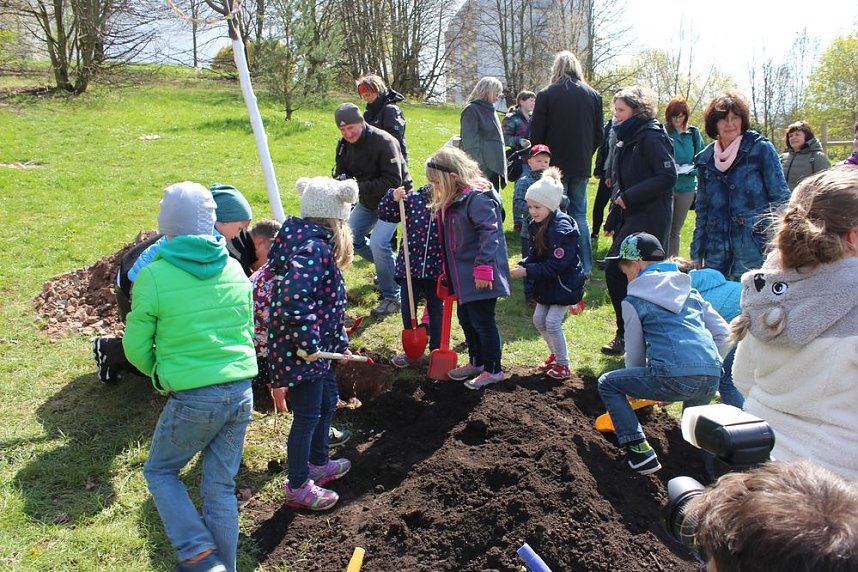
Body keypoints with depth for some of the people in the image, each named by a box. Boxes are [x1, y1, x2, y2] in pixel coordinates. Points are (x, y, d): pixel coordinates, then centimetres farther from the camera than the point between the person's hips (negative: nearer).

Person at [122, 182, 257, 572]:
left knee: (160, 472, 20)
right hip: (241, 393, 5)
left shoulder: (154, 276, -11)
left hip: (191, 400, -4)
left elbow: (136, 348, -2)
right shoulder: (235, 269, 3)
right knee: (221, 487, 16)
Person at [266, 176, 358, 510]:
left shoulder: (313, 241, 9)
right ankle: (298, 488, 19)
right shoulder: (312, 248, -23)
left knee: (328, 399, 25)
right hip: (302, 348, -10)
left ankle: (319, 463, 44)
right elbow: (293, 300, -35)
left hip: (316, 345, 10)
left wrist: (339, 340, 21)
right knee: (308, 415, 3)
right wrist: (307, 343, -27)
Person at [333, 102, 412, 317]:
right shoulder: (345, 144, -4)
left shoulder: (384, 142, -27)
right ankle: (393, 265, 30)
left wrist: (359, 187, -35)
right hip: (368, 201, 9)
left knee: (378, 242, -24)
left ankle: (392, 297, -7)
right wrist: (341, 181, -20)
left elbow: (393, 182, -30)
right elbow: (340, 172, 5)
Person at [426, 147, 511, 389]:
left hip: (480, 276, -10)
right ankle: (476, 362, 37)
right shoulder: (451, 200, 10)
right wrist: (447, 269, 21)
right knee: (465, 319, 19)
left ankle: (493, 370, 16)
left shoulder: (477, 197, -20)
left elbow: (490, 233, -26)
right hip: (462, 276, 10)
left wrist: (484, 268, -29)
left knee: (482, 321, 1)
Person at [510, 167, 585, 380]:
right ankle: (555, 354, 34)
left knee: (552, 322, -8)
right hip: (547, 282, 9)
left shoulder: (562, 228, -26)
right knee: (539, 319, 13)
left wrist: (527, 272, -29)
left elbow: (556, 265, -29)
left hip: (564, 283, -9)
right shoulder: (538, 225, 1)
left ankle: (562, 363, 12)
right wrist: (522, 265, -11)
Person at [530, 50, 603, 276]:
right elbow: (599, 135, 7)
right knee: (579, 214, 12)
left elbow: (536, 135, -7)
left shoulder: (546, 95, -9)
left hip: (555, 165, -3)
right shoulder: (593, 96, 3)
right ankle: (585, 266, 13)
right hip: (581, 166, 3)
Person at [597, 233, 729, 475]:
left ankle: (639, 451, 4)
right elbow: (723, 334, 18)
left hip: (674, 377, -7)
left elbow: (635, 352, 12)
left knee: (608, 384, 13)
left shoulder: (634, 300, 7)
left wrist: (637, 388, 28)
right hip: (713, 378, 7)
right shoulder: (691, 291, 22)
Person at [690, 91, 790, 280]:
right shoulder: (705, 158, 9)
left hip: (754, 248, -4)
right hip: (716, 249, 4)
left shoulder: (761, 149, -3)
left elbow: (781, 199, -3)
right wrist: (696, 255, 12)